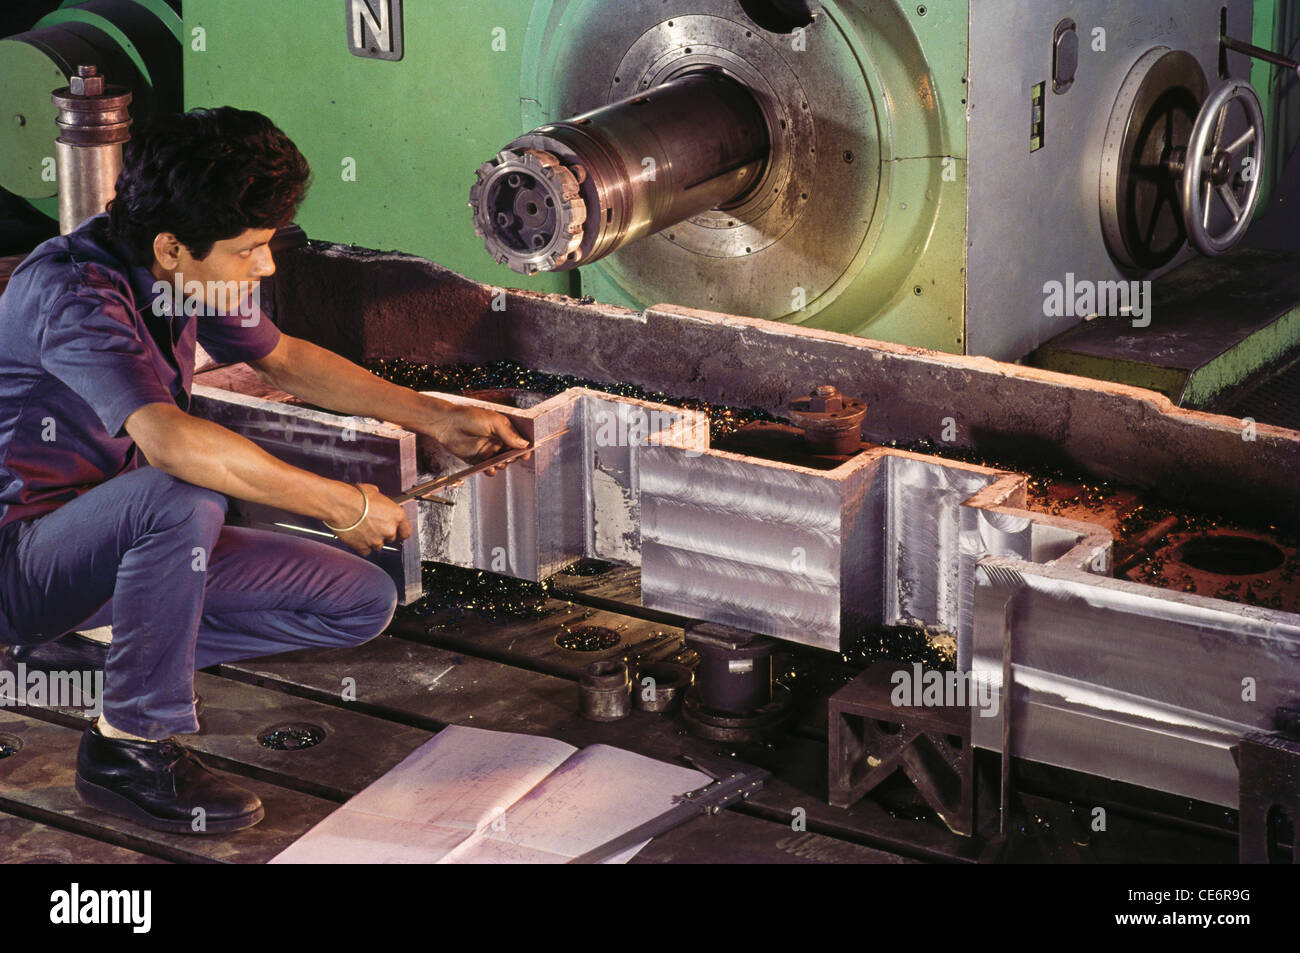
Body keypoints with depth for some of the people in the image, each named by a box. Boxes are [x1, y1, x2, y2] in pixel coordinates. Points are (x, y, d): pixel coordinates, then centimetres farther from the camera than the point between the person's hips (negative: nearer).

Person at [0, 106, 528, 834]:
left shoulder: (184, 274, -1)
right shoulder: (71, 292, -28)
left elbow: (283, 359, 19)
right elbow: (171, 440, -43)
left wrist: (436, 419, 17)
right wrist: (344, 505, -36)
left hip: (123, 541, 8)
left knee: (364, 602, -1)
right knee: (183, 500, -39)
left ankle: (110, 645, 5)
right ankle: (130, 746, -20)